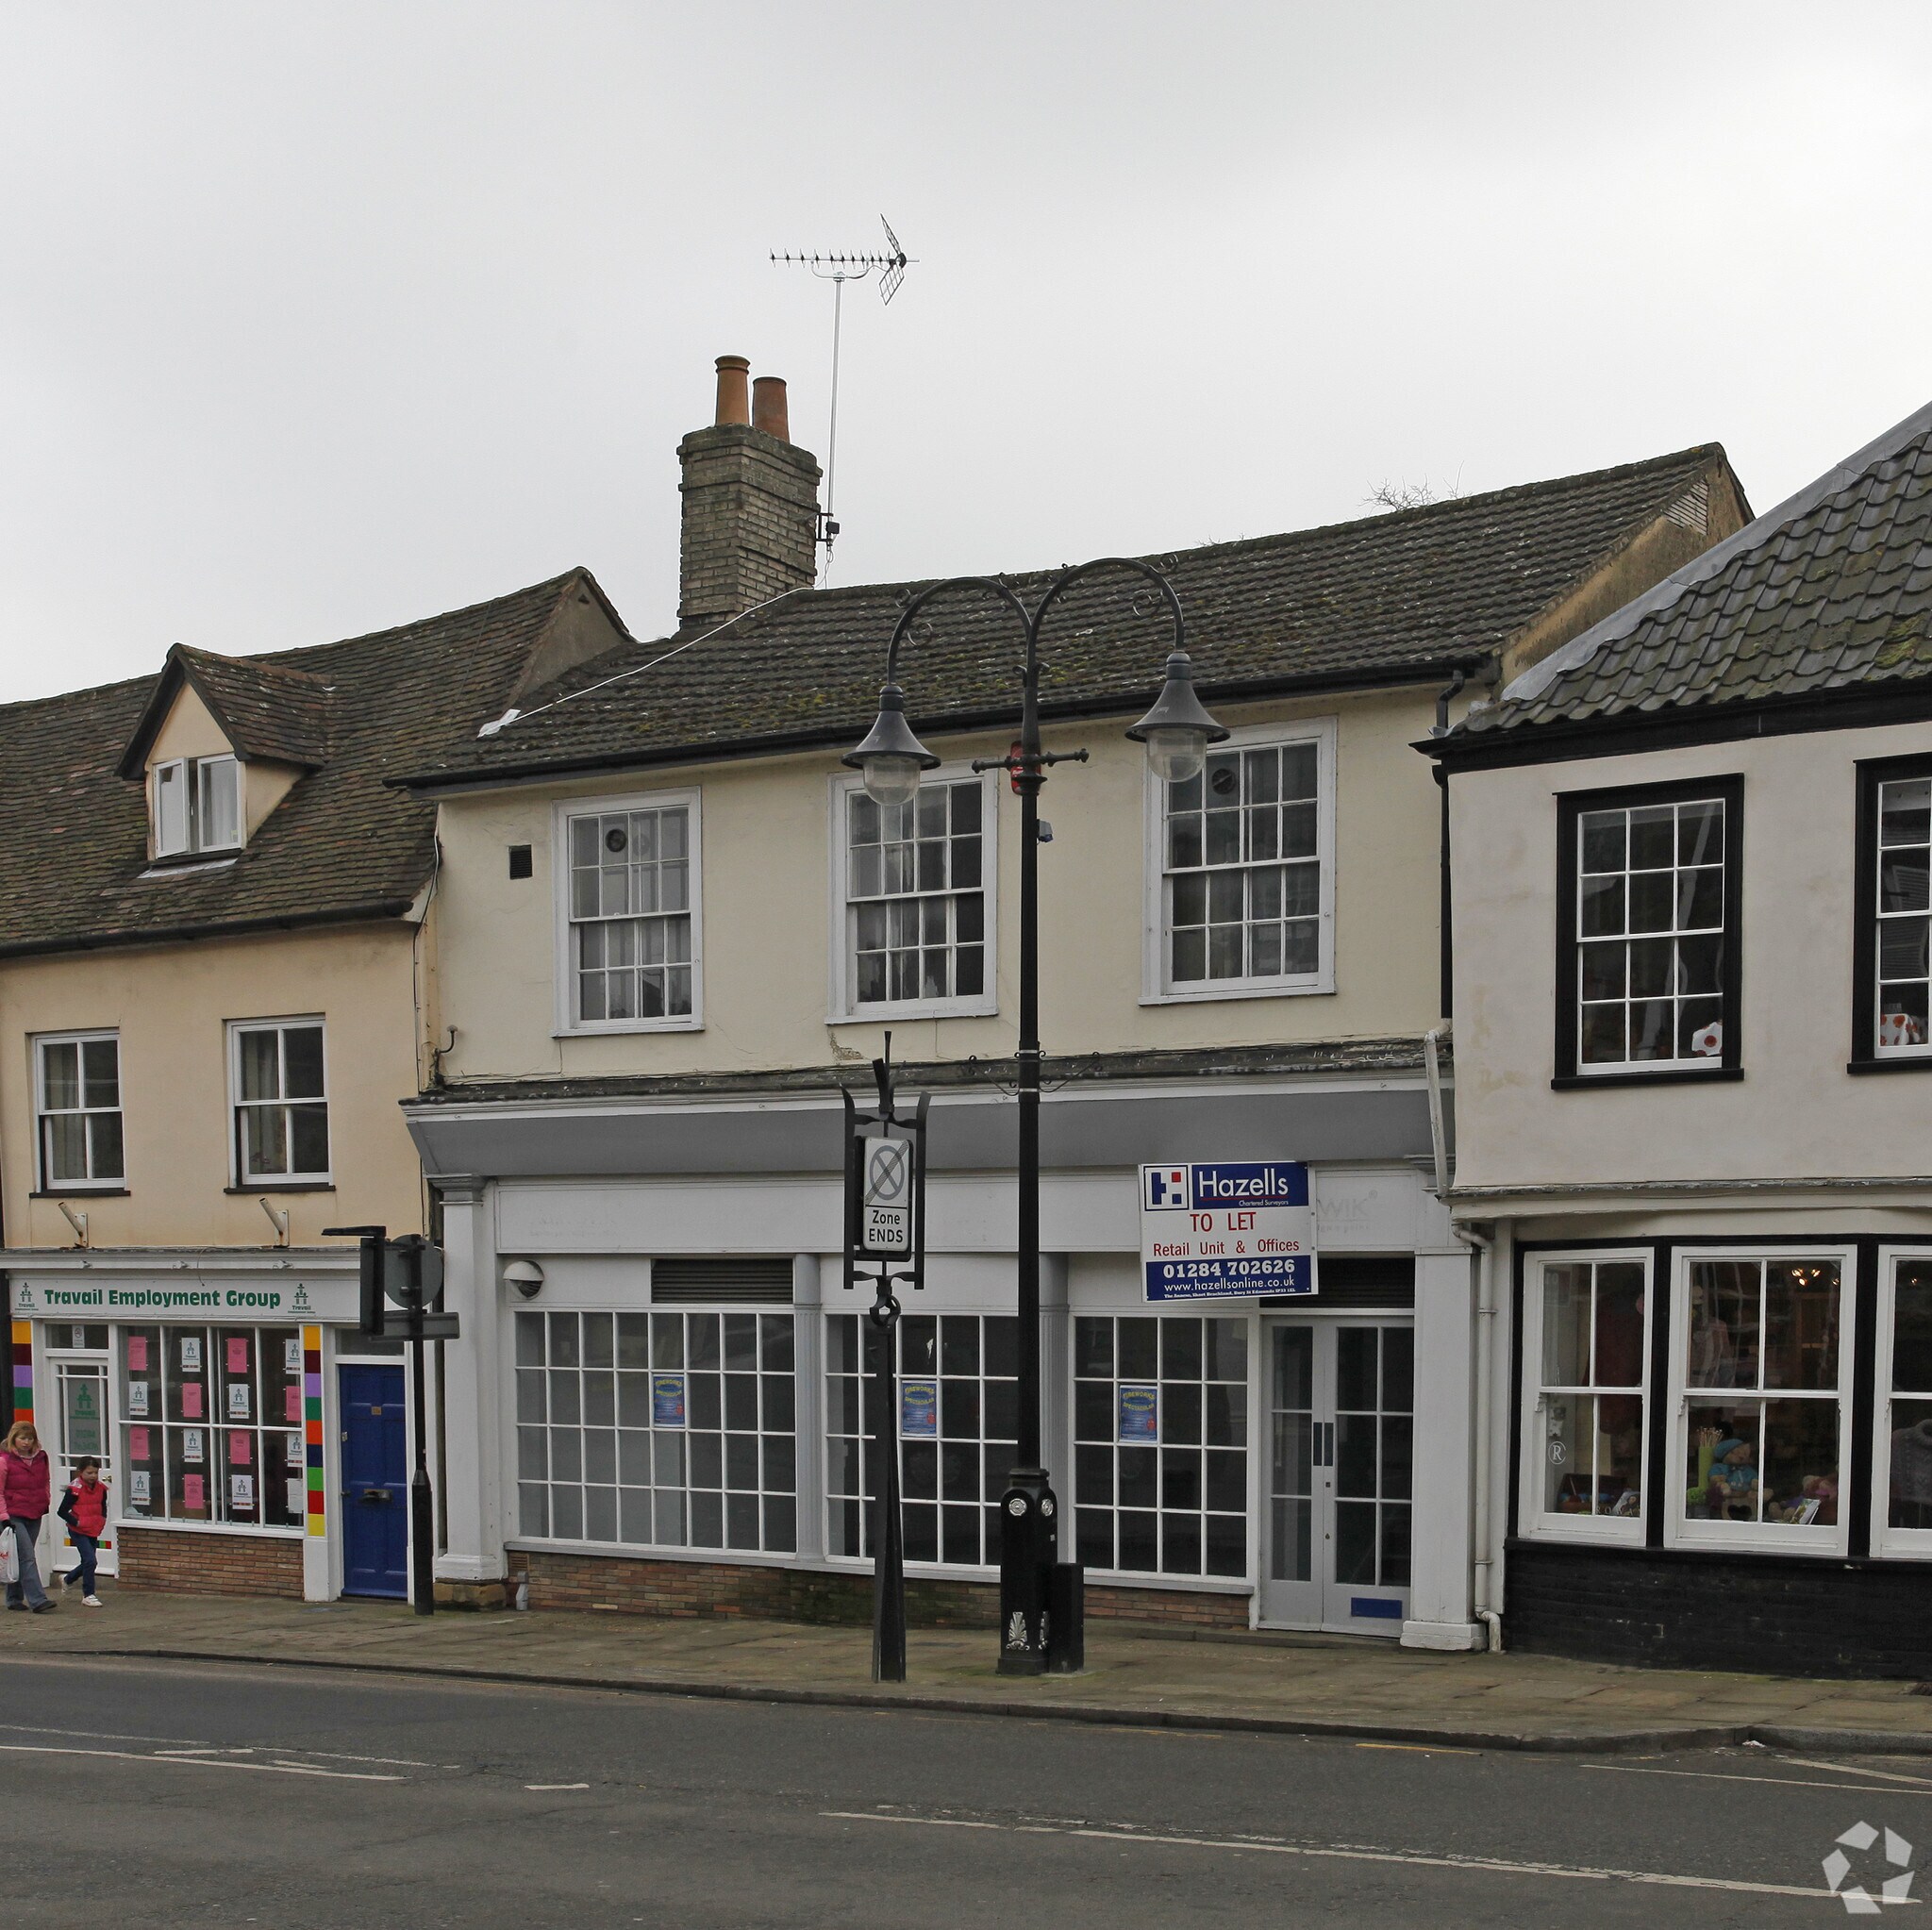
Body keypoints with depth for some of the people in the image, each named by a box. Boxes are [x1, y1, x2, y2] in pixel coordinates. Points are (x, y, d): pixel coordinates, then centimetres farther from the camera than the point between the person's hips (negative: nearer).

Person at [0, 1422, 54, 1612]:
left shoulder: (40, 1457, 7)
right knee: (27, 1557, -13)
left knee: (21, 1558, 12)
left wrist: (46, 1502, 14)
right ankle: (37, 1600, -18)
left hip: (35, 1515, 6)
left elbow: (46, 1481, 23)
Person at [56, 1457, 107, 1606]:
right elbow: (62, 1511, -12)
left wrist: (102, 1521, 3)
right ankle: (88, 1595, -7)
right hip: (78, 1531, -7)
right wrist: (77, 1522, -19)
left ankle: (67, 1579, 42)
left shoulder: (101, 1488, 4)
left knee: (87, 1562, 14)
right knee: (89, 1560, -15)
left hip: (94, 1532, 7)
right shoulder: (75, 1489, -14)